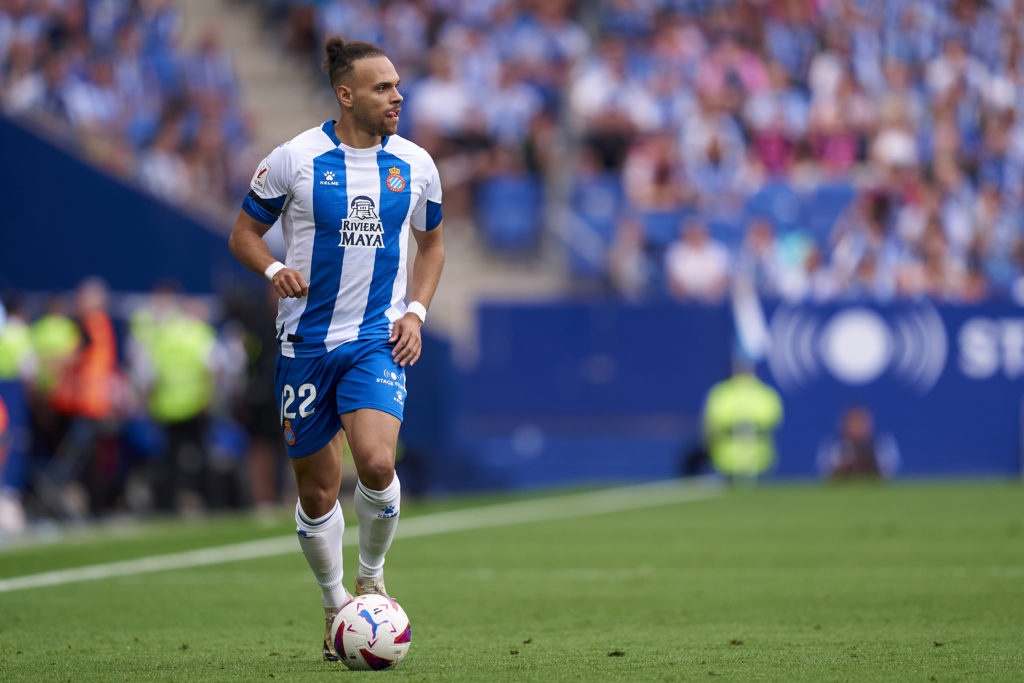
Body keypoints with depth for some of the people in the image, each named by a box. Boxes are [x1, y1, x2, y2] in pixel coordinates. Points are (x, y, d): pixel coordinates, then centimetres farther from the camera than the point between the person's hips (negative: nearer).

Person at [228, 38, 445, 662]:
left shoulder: (415, 164, 3)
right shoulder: (294, 159, -5)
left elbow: (432, 243, 17)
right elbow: (245, 234, 4)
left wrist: (416, 311, 3)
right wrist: (274, 269, -17)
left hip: (377, 339, 0)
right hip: (306, 343, 0)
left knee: (376, 463, -22)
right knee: (317, 489, 5)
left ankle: (371, 576, 5)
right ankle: (336, 605, 28)